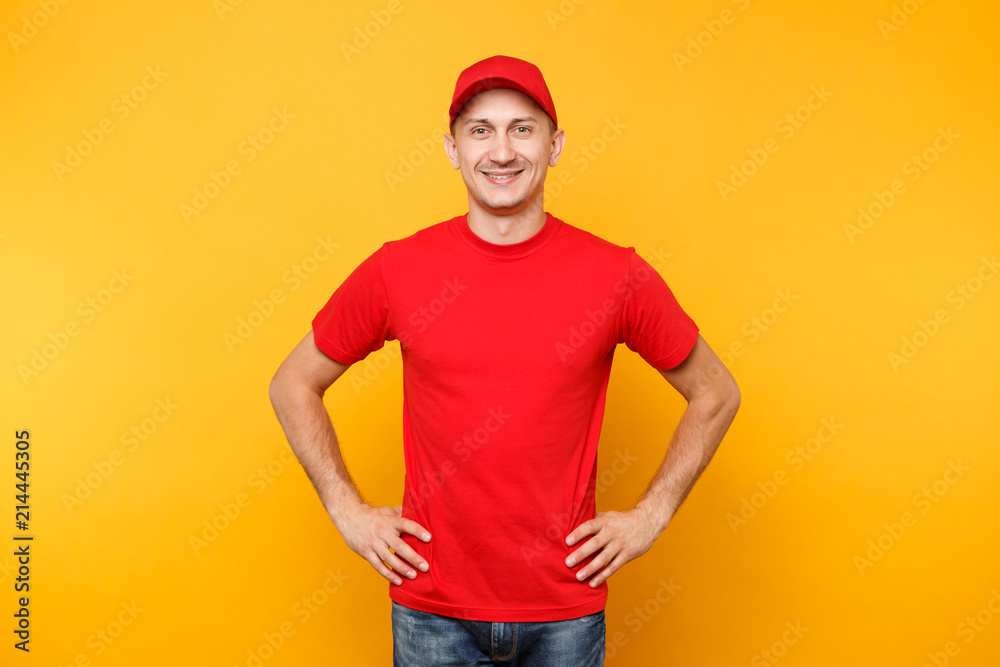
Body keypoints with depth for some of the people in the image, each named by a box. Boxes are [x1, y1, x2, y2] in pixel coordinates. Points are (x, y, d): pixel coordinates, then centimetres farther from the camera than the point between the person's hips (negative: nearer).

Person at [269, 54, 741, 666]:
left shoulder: (617, 276, -8)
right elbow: (294, 385, 6)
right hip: (432, 608, 1)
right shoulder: (396, 272, -7)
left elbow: (716, 392, 5)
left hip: (565, 612, 0)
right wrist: (348, 511, -1)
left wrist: (650, 516, -1)